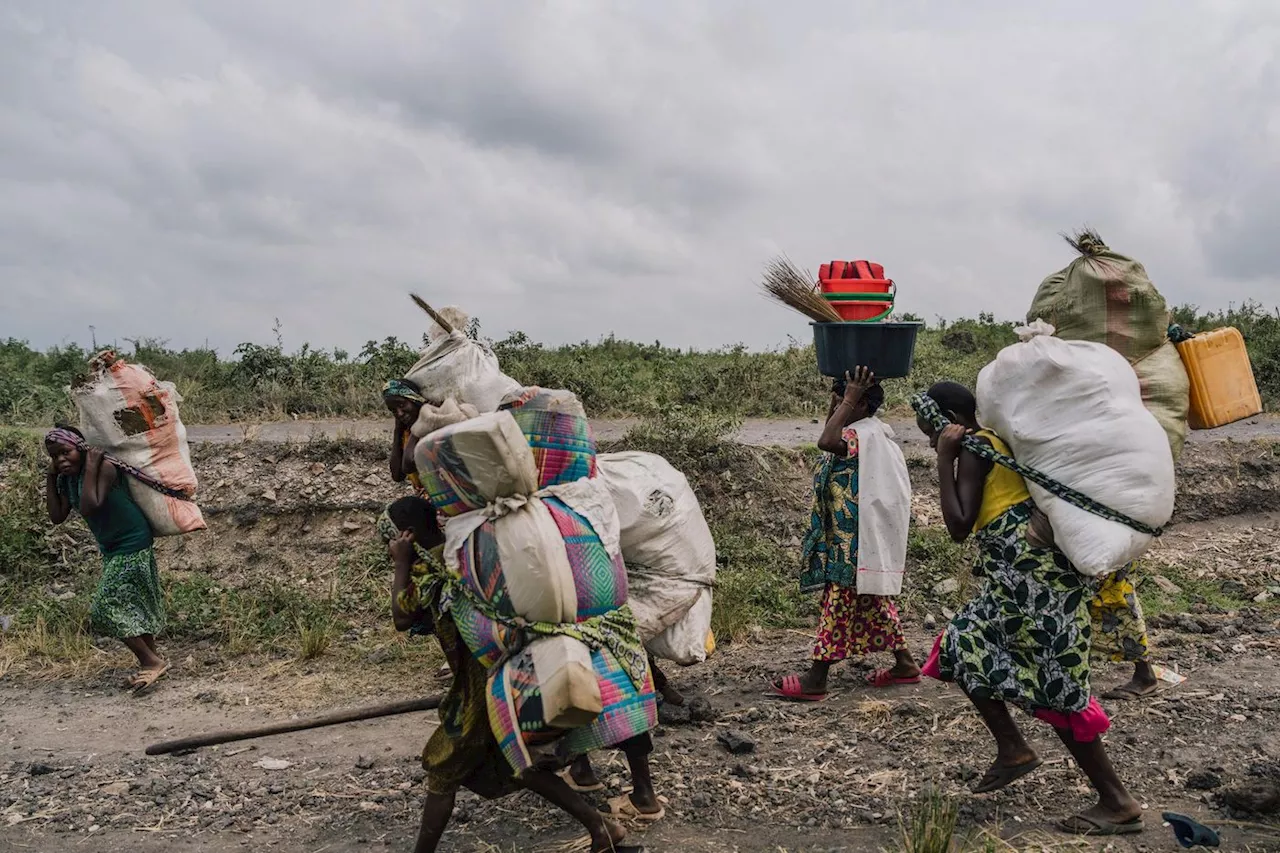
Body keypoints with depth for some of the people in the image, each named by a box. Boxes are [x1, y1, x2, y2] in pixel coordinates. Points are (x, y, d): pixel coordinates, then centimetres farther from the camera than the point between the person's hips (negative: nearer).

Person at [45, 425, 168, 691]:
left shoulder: (104, 467, -21)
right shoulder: (66, 480, 5)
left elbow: (88, 507, -31)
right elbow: (57, 517, 1)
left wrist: (91, 468, -28)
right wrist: (50, 478, -1)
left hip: (132, 547, -9)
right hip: (111, 550, 9)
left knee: (105, 609, -11)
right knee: (129, 605, 15)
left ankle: (151, 661, -3)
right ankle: (154, 659, 28)